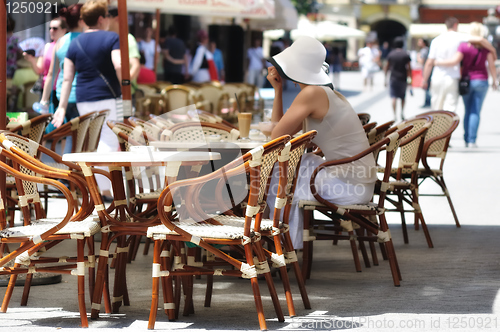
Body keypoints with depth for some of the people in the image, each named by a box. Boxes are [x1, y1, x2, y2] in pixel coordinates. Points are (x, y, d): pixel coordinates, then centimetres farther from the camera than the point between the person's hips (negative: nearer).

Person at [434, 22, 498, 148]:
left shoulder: (464, 46, -9)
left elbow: (455, 61, -18)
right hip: (481, 81, 0)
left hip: (466, 80, 0)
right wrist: (494, 80, 8)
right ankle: (472, 140, -9)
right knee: (476, 112, 0)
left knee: (468, 111, 14)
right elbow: (491, 65, -4)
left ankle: (466, 139, 13)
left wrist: (438, 62, -6)